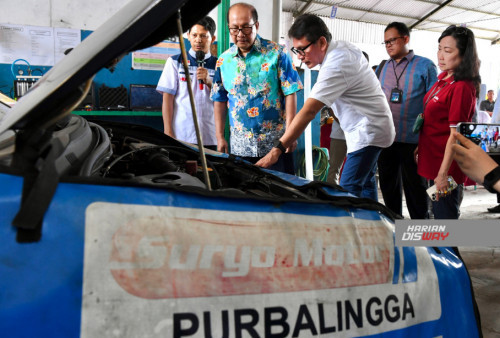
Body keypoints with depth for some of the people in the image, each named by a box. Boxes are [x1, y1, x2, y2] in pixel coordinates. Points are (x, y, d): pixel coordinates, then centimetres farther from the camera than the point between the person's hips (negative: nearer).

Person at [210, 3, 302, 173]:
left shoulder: (276, 53, -3)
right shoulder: (223, 60, 7)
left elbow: (290, 93, -6)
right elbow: (220, 100, 13)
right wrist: (220, 137, 9)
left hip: (274, 141, -3)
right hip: (239, 144, 3)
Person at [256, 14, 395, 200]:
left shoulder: (335, 67, -28)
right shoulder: (344, 46, 1)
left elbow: (308, 112, -35)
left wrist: (277, 150, -38)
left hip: (368, 132, -10)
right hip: (371, 129, 10)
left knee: (348, 191, -13)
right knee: (366, 184, 17)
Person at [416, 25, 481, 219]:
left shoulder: (462, 87, -20)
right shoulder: (443, 78, 8)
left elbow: (455, 135, -22)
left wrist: (443, 174, -22)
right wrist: (420, 147, 20)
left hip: (446, 166, -9)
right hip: (432, 159, 9)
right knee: (438, 213, 22)